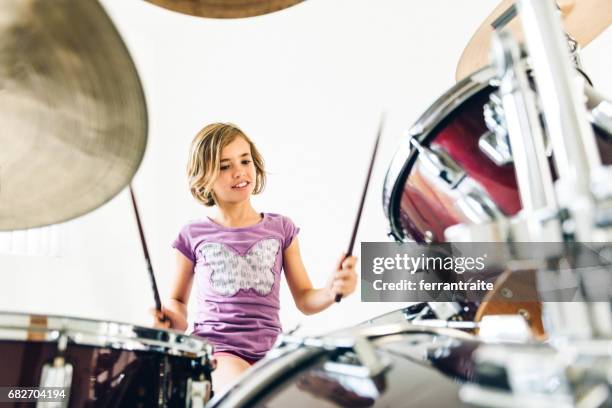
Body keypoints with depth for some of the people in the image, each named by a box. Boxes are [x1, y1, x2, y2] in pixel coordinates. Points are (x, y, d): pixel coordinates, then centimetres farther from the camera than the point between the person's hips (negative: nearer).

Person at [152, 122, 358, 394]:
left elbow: (305, 301, 6)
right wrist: (173, 318, -8)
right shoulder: (194, 236, 3)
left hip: (270, 350, 3)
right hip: (214, 348, -2)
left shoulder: (281, 228, 6)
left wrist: (331, 290, -15)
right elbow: (178, 300, 15)